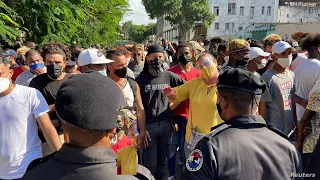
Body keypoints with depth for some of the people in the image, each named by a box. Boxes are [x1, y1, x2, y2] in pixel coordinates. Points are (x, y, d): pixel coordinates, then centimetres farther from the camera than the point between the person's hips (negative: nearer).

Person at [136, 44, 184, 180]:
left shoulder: (170, 76, 2)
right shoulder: (140, 79, -1)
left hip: (166, 123, 2)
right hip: (148, 125, -2)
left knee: (163, 159, 17)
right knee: (150, 162, 5)